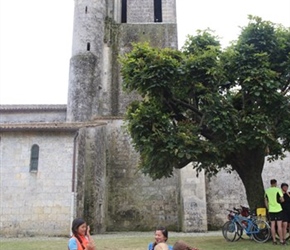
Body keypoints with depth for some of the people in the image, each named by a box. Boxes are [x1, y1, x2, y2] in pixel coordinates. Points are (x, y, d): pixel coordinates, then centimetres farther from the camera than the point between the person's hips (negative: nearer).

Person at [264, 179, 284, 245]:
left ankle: (274, 240, 10)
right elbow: (282, 200, -10)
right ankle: (281, 241, 2)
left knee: (272, 225, 7)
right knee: (279, 225, -1)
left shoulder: (267, 191, 6)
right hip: (278, 209, -4)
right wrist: (279, 200, 11)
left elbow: (266, 202, 9)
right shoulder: (278, 190, -8)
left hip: (271, 210, 4)